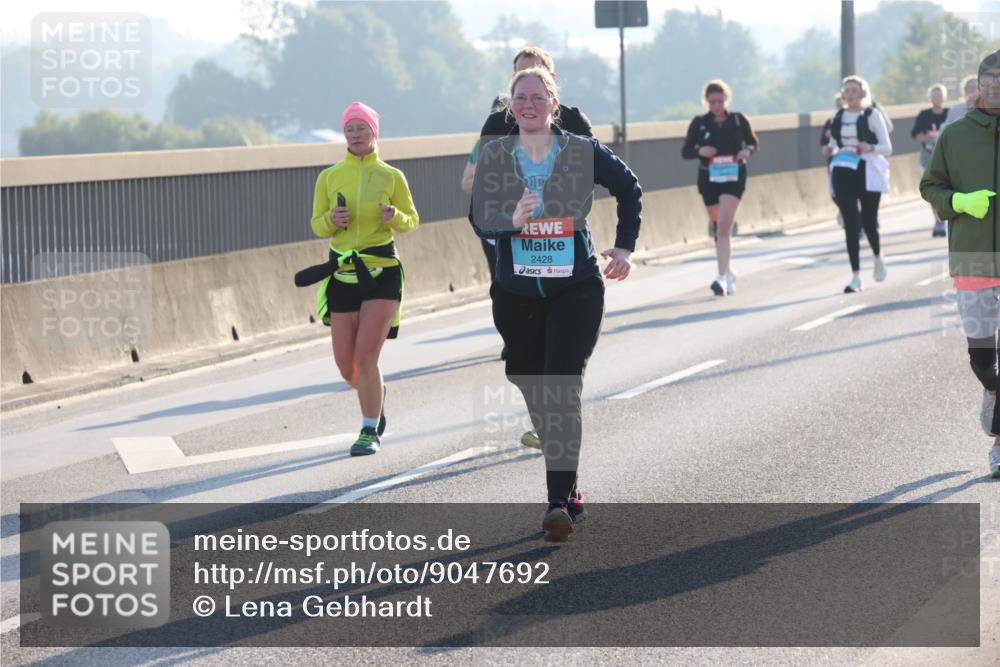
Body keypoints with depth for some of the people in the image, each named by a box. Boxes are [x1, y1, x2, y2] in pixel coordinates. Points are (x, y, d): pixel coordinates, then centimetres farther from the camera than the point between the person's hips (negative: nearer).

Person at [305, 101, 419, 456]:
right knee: (346, 366, 3)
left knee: (366, 357, -14)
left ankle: (370, 432, 1)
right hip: (343, 274, 3)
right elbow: (317, 226, 9)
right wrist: (332, 220, -13)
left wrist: (395, 216, -15)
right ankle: (375, 394, 37)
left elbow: (412, 221, 7)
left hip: (382, 272, -3)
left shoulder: (391, 176, 1)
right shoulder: (329, 177, 6)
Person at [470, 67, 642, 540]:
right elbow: (479, 218, -7)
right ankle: (567, 488, 28)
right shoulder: (494, 155, 0)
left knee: (562, 391, -15)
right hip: (516, 293, 3)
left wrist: (624, 247, 9)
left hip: (576, 290, -3)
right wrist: (513, 220, -27)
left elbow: (629, 190, 14)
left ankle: (558, 504, -18)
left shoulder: (583, 152, -2)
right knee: (535, 392, 11)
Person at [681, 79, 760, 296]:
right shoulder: (699, 123, 2)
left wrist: (747, 150, -12)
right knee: (718, 228, 11)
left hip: (733, 177, -2)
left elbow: (754, 142, 11)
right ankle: (728, 272, 30)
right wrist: (699, 151, -17)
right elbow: (685, 152, 4)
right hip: (708, 178, 2)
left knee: (724, 226, -17)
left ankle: (722, 277, -21)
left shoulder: (738, 120, 1)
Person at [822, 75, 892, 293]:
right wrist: (830, 150, -3)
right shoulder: (838, 117, 9)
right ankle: (855, 277, -4)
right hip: (843, 173, 3)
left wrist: (870, 148, -22)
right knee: (850, 224, -5)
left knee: (869, 222, 3)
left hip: (867, 172, -3)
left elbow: (887, 148, -3)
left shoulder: (872, 115, -3)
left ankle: (877, 257, 36)